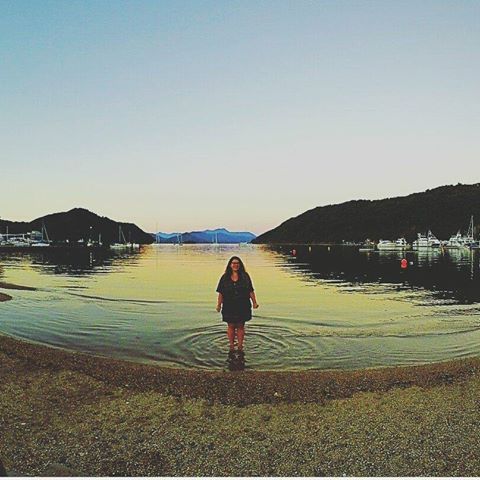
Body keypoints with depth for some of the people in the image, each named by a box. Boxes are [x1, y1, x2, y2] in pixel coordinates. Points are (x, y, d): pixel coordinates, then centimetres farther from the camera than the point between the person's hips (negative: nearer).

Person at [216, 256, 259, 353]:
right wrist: (219, 305, -2)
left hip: (243, 306, 0)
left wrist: (254, 302, 0)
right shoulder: (225, 277, 1)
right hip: (229, 306, 0)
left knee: (240, 326, 7)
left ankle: (240, 347, 17)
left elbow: (251, 291, 4)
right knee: (231, 326, 6)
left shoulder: (245, 276, 3)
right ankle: (231, 346, 17)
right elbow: (221, 293, 1)